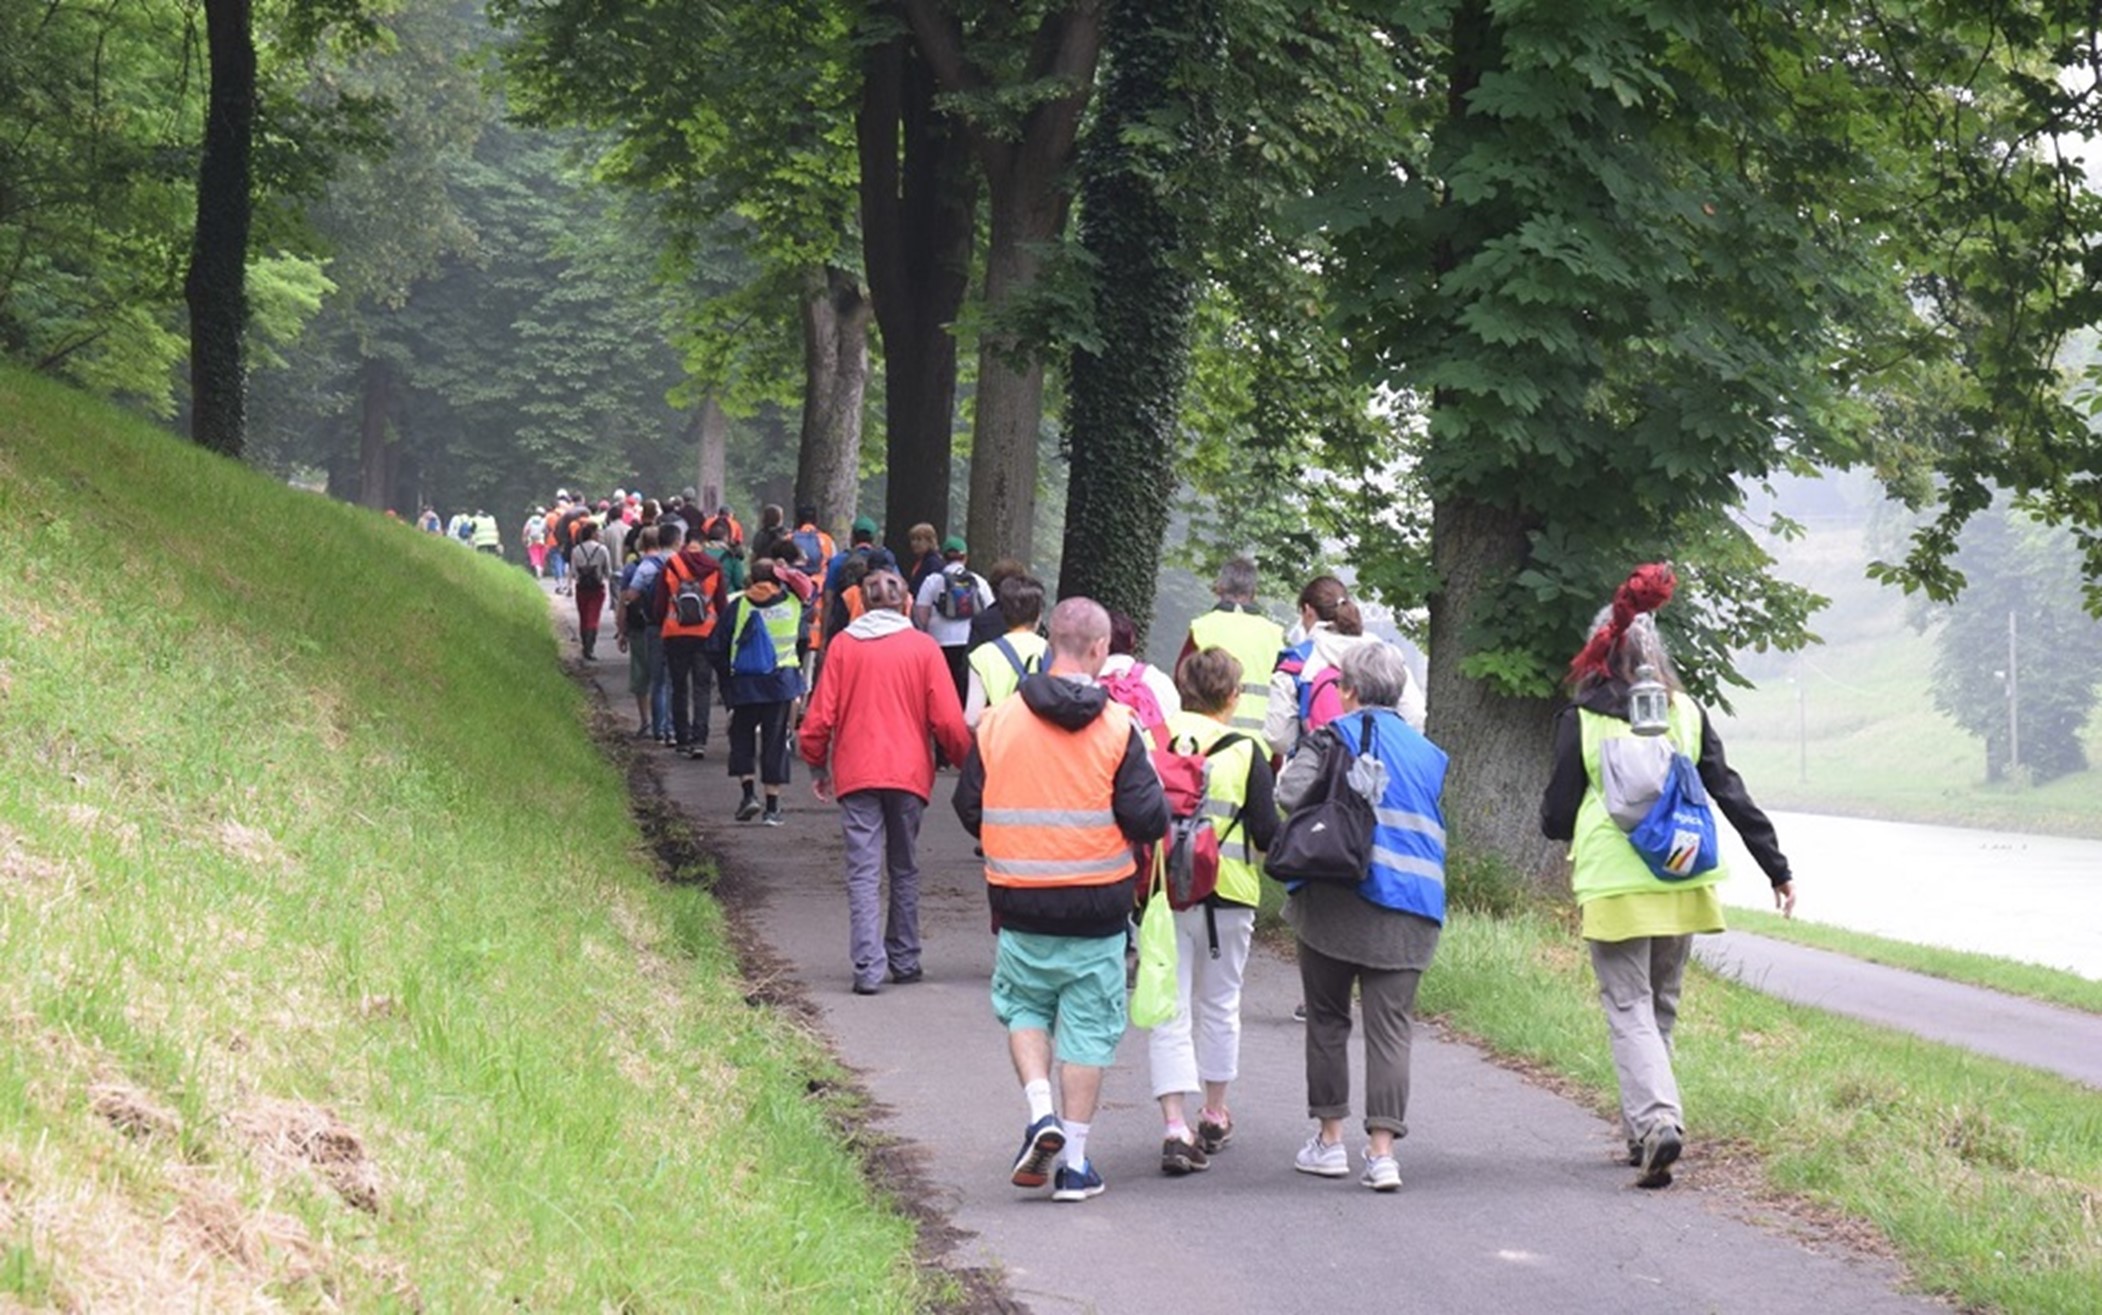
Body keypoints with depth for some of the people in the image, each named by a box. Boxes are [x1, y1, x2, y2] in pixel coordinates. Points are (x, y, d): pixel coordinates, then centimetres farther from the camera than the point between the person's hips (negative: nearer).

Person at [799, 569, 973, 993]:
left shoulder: (844, 645, 1)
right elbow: (948, 720, -3)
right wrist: (967, 762, 12)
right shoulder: (923, 647, 0)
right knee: (904, 871, 15)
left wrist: (817, 766, 15)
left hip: (856, 774, -1)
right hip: (908, 772, 1)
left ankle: (868, 967, -14)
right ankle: (904, 961, 19)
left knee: (863, 873, -3)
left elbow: (821, 714, 1)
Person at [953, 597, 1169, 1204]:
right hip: (1098, 903, -1)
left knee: (1024, 1005, 20)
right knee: (1088, 1026, 7)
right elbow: (1146, 819, -13)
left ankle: (1041, 1113, -1)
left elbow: (968, 808, 5)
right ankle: (1074, 1163, 9)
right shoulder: (1117, 727, -9)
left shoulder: (998, 721, -2)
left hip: (1020, 902, 2)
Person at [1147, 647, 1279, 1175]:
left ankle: (1175, 1126, -11)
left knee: (1168, 1012, 1)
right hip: (1227, 895, 0)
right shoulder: (1245, 753, -7)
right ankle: (1215, 1115, 31)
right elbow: (1266, 833, -8)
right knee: (1219, 1005, 18)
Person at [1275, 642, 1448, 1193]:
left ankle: (1330, 1139, 14)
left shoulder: (1336, 735, -3)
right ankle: (1382, 1149, -11)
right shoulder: (1427, 752, 15)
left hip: (1338, 895, -3)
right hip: (1410, 908, 3)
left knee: (1327, 1018, 11)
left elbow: (1291, 791, -16)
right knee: (1390, 1025, 0)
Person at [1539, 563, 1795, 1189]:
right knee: (1660, 1008, 16)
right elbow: (1730, 793, 6)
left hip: (1612, 886, -4)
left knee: (1629, 1009, -3)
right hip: (1682, 881, 4)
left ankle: (1657, 1119, -23)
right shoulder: (1686, 713, 6)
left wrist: (1557, 827, 24)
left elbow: (1558, 813, 0)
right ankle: (1643, 1131, 22)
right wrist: (1777, 867, 11)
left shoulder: (1582, 719, -3)